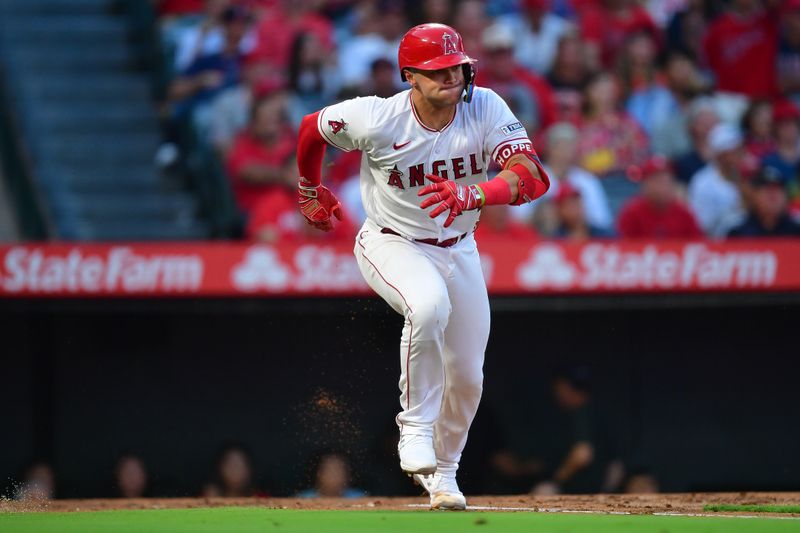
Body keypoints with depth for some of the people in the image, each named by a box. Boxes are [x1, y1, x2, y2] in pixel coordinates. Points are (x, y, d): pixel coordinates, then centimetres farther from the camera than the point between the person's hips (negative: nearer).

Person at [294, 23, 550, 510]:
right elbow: (312, 129, -5)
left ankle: (443, 471, 37)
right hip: (391, 246, -4)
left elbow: (532, 176, -35)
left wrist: (474, 194, -53)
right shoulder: (376, 119, -25)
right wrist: (310, 192, 11)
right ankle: (415, 429, -20)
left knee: (467, 377, 10)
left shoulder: (486, 109, -22)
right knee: (430, 305, -36)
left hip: (458, 248, 4)